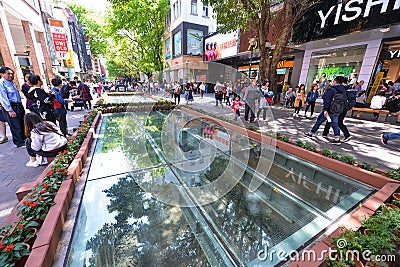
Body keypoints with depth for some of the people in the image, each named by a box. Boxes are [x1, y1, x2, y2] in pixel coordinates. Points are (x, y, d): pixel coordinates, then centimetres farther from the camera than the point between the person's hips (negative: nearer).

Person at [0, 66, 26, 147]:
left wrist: (22, 107, 16)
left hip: (18, 106, 8)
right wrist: (10, 110, -19)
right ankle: (20, 143, 8)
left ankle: (24, 139, 28)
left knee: (23, 124, 15)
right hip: (10, 107, -8)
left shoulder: (12, 83, 15)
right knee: (16, 126, -1)